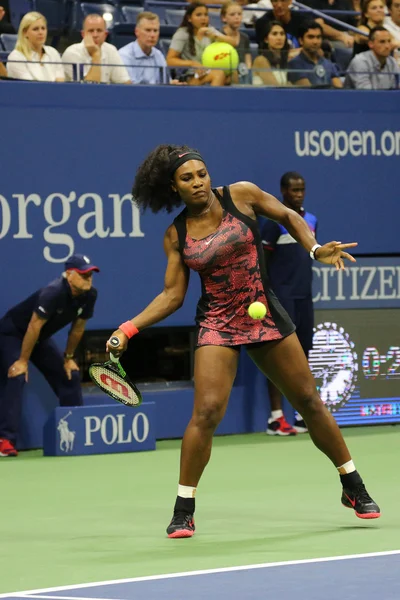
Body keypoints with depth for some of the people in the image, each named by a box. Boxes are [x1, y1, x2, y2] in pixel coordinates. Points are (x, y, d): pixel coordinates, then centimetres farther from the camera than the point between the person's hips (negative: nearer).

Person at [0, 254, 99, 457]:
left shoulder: (89, 295, -11)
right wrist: (22, 362, -26)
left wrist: (68, 358, 8)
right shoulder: (53, 293, -34)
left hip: (41, 339, 8)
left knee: (70, 376, 6)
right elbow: (34, 326, -30)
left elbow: (78, 327, 3)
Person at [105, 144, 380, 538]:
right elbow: (172, 294, 0)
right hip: (217, 325, -1)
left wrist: (316, 249, -10)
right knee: (206, 411, -17)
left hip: (266, 318, 1)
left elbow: (288, 217, 7)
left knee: (308, 401, 9)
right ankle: (183, 512, -6)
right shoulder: (176, 235, -2)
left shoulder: (242, 195, -5)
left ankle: (353, 489, 25)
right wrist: (129, 328, -9)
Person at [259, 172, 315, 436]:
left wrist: (308, 290, 15)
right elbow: (261, 262, -8)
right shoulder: (274, 221, -8)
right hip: (282, 299, -7)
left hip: (305, 298, 7)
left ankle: (304, 415, 12)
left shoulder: (311, 221, 12)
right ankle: (276, 418, -5)